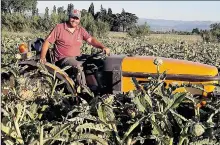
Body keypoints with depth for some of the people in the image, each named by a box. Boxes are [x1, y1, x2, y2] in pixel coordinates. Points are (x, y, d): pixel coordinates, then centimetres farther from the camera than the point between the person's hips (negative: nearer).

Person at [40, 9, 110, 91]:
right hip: (63, 59, -6)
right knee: (78, 66, -32)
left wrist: (103, 47, -23)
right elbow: (47, 42, -5)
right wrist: (42, 58, -17)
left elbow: (91, 40, -4)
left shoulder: (81, 30, 9)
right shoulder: (59, 27, -2)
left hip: (77, 58, 6)